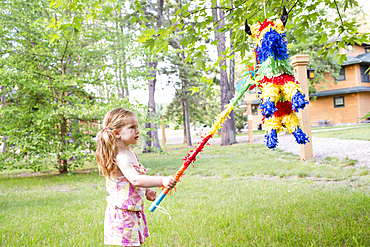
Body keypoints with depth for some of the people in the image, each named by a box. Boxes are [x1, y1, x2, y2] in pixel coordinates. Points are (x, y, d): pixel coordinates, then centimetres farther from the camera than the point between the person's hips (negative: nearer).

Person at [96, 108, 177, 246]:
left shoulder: (131, 154, 11)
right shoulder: (120, 157, -21)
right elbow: (135, 179, -35)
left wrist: (146, 191, 10)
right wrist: (162, 181, -42)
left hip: (135, 211, 10)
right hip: (123, 214, -10)